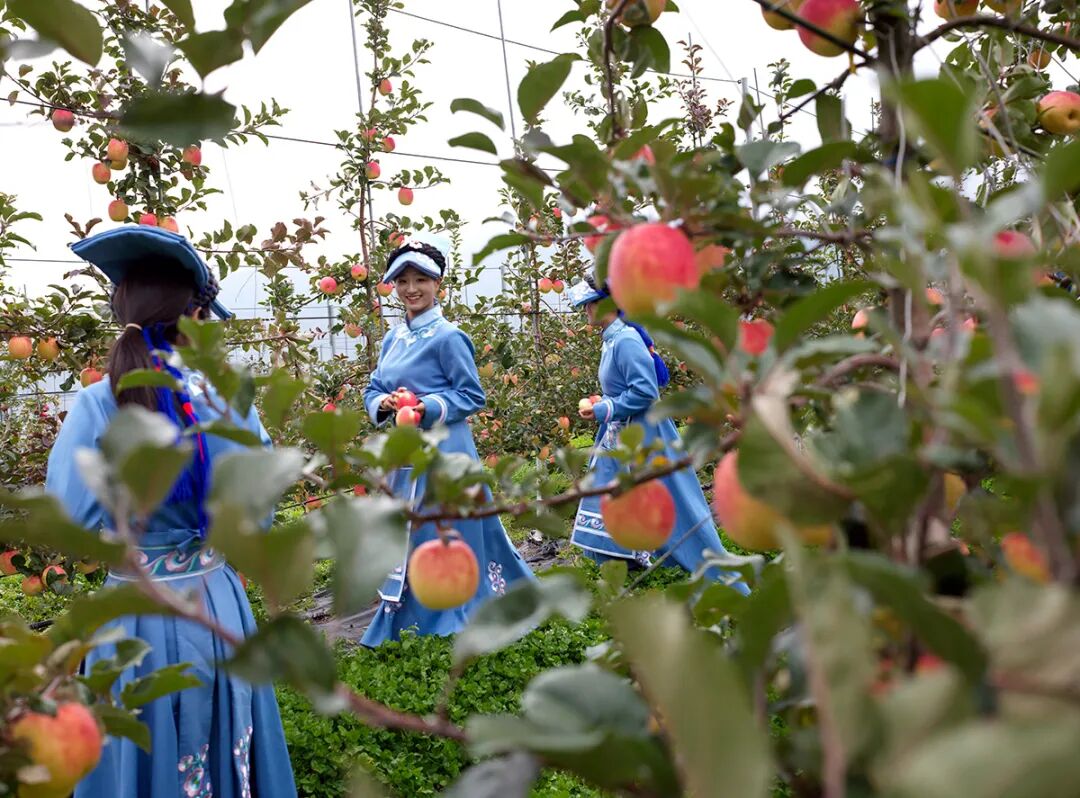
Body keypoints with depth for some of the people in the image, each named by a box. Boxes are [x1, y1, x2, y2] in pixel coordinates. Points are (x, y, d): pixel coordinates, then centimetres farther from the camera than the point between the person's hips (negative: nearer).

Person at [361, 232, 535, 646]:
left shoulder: (447, 337, -11)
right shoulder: (393, 338, 10)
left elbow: (472, 396, -10)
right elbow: (373, 390, 14)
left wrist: (427, 407, -22)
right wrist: (384, 404, -9)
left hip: (442, 452, -7)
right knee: (405, 541, 15)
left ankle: (455, 622, 18)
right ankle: (405, 622, 30)